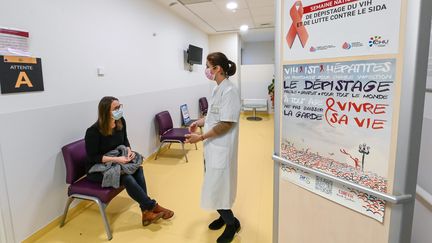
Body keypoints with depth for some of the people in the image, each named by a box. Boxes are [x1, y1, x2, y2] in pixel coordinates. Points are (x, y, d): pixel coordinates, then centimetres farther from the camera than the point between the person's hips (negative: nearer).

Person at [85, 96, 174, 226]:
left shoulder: (121, 122, -6)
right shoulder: (93, 131, -23)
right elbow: (92, 157, -19)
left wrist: (128, 150, -12)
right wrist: (116, 159, -30)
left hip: (116, 164, 6)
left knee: (137, 169, -25)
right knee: (126, 177, -31)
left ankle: (146, 211, -22)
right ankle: (152, 206, -17)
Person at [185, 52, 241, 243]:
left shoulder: (229, 91, -20)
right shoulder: (217, 89, 9)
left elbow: (226, 124, -23)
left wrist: (201, 137, -20)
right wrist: (199, 122, 4)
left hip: (221, 147, -9)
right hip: (213, 144, 9)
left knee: (216, 187, 2)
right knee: (215, 183, 19)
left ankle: (232, 223, 25)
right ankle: (224, 215, 41)